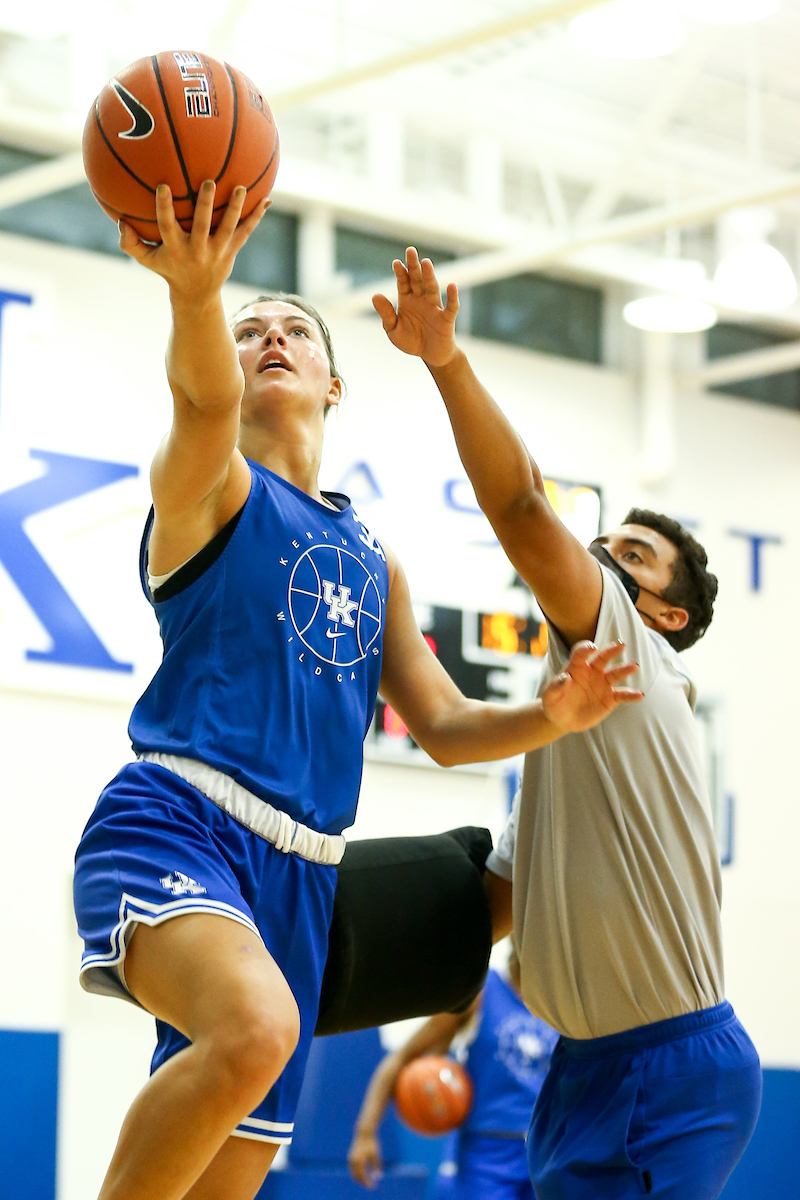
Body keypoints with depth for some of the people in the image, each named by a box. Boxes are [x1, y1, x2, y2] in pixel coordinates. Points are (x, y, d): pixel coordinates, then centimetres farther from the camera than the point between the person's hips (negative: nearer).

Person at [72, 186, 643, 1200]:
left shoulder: (372, 562, 23)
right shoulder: (209, 487, 4)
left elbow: (443, 726, 23)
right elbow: (202, 401, -20)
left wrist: (551, 716, 1)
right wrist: (197, 292, -43)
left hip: (301, 875, 7)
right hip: (175, 823, -7)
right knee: (254, 1028, -37)